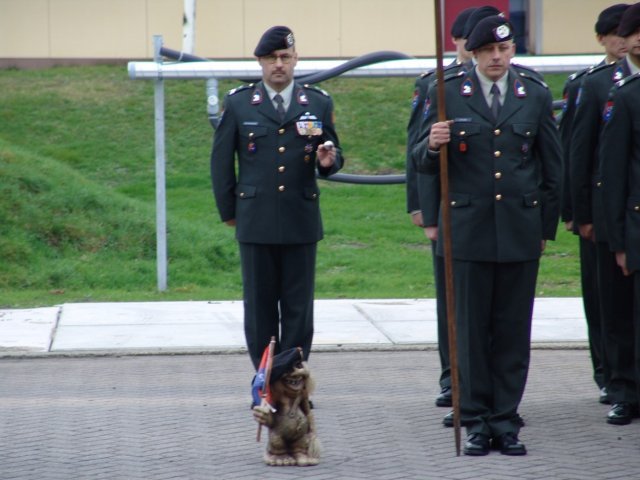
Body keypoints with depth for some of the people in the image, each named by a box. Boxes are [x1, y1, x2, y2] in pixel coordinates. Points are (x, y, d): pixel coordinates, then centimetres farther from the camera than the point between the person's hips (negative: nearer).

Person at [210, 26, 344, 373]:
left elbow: (333, 158, 13)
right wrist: (228, 211, 8)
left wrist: (328, 161, -11)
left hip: (302, 223, 1)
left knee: (298, 308, 3)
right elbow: (221, 160, 9)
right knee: (260, 306, 4)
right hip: (256, 224, -1)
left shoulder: (319, 103, 8)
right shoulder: (238, 103, 5)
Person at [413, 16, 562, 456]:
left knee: (513, 331, 4)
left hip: (521, 233, 1)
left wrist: (547, 226, 10)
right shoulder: (448, 95, 2)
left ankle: (506, 421, 10)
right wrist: (432, 145, -20)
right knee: (471, 330, 2)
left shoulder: (535, 96, 6)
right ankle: (477, 422, 9)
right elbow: (424, 164, 3)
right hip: (468, 230, -1)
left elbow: (553, 167, 12)